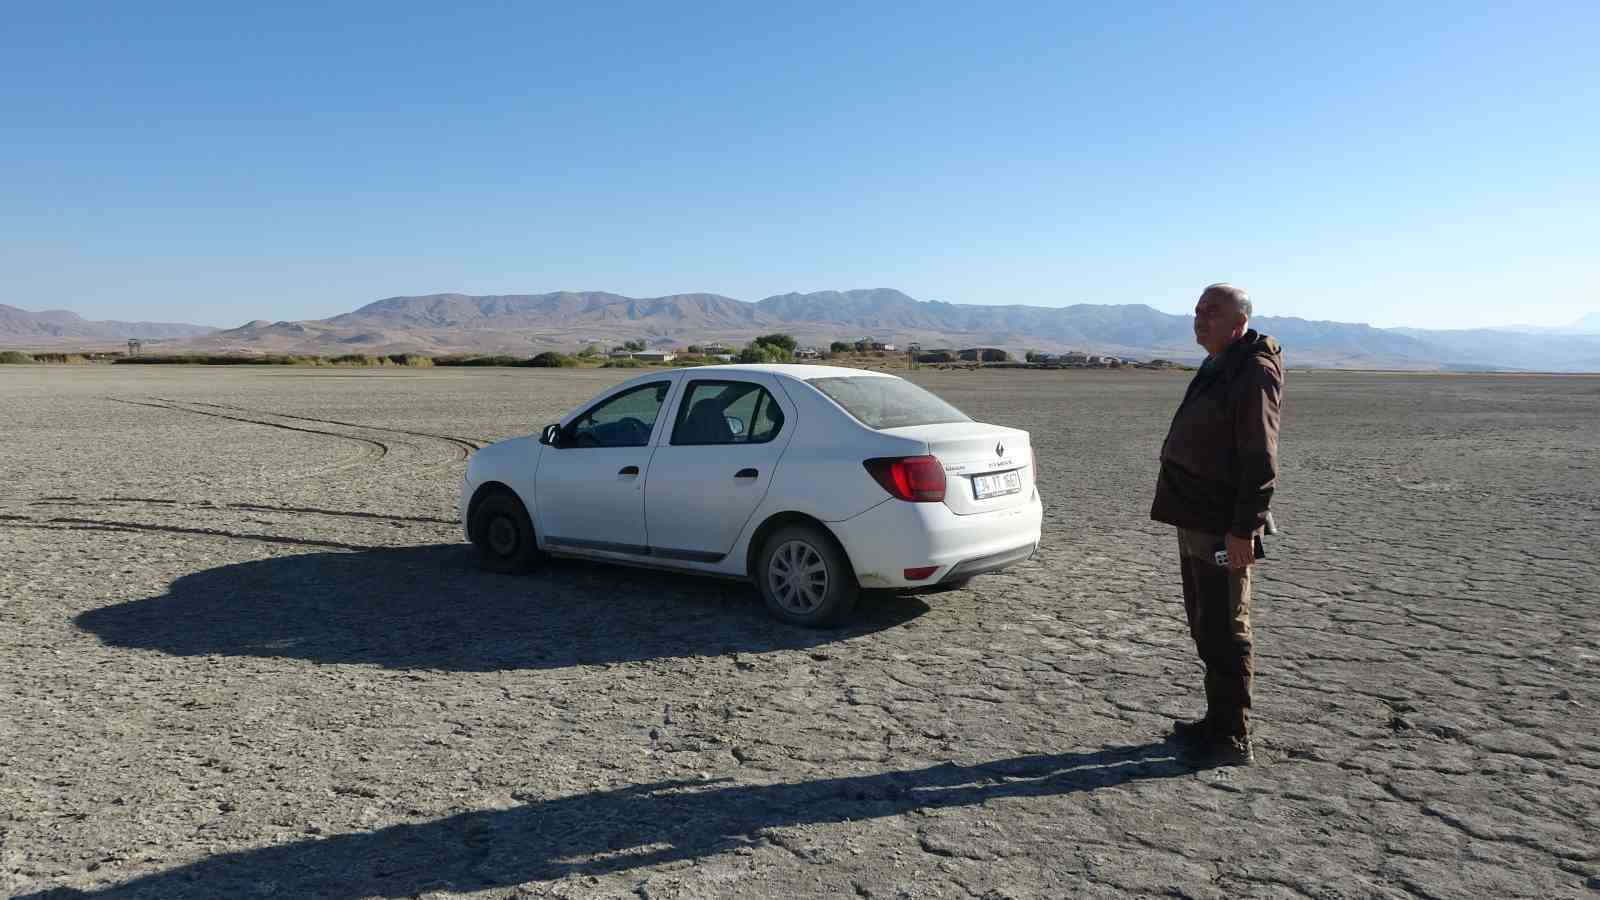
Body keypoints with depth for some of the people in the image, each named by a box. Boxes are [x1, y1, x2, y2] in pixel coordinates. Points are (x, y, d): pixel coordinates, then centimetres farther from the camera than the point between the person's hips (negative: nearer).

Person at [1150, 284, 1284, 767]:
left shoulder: (1254, 373, -15)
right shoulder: (1215, 368, 17)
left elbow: (1260, 460, -21)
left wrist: (1244, 529, -24)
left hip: (1223, 531, -10)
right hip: (1196, 522, 10)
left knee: (1224, 634, -3)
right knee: (1205, 626, 16)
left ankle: (1233, 740, 6)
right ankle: (1217, 722, 28)